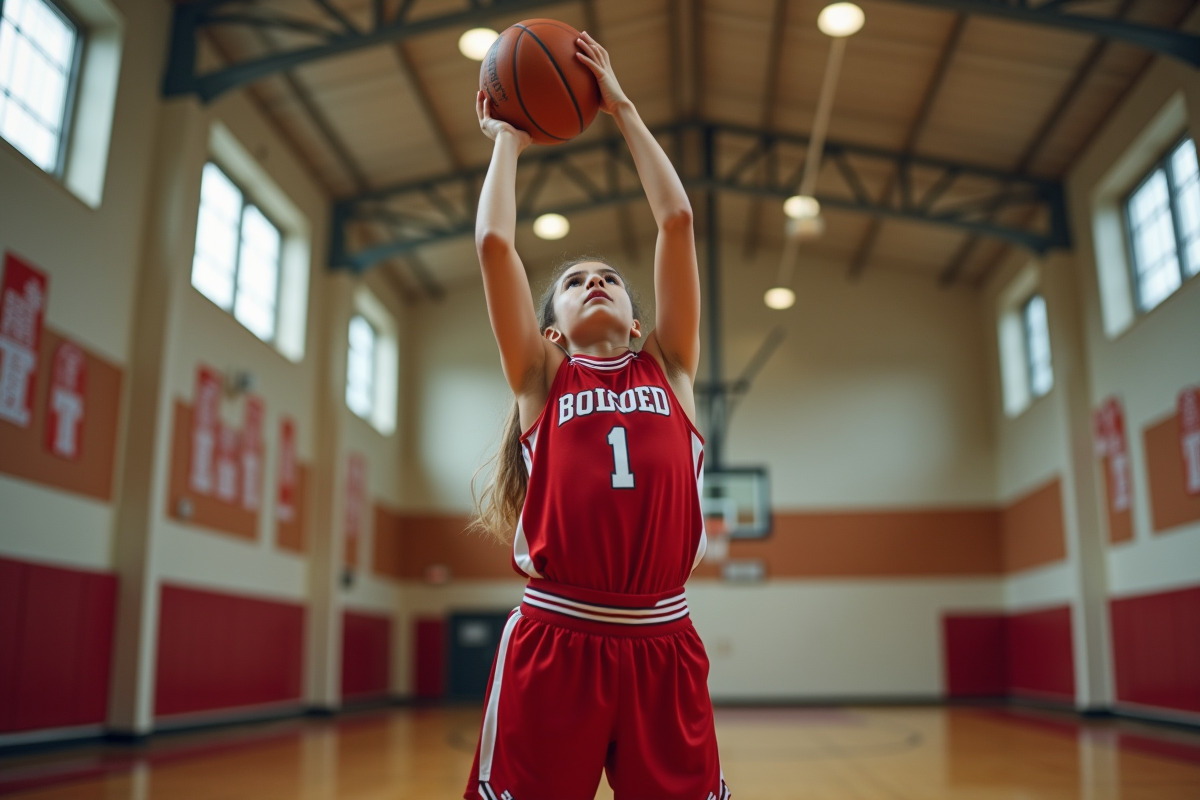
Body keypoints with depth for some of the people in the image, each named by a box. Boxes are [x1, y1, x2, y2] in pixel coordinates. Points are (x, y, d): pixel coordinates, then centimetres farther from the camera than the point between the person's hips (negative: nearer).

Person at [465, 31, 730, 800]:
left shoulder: (670, 368, 14)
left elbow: (677, 221, 11)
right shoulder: (542, 379, 10)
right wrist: (508, 140, 19)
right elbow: (494, 241, 5)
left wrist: (623, 109, 17)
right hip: (554, 640, -1)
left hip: (662, 642, 2)